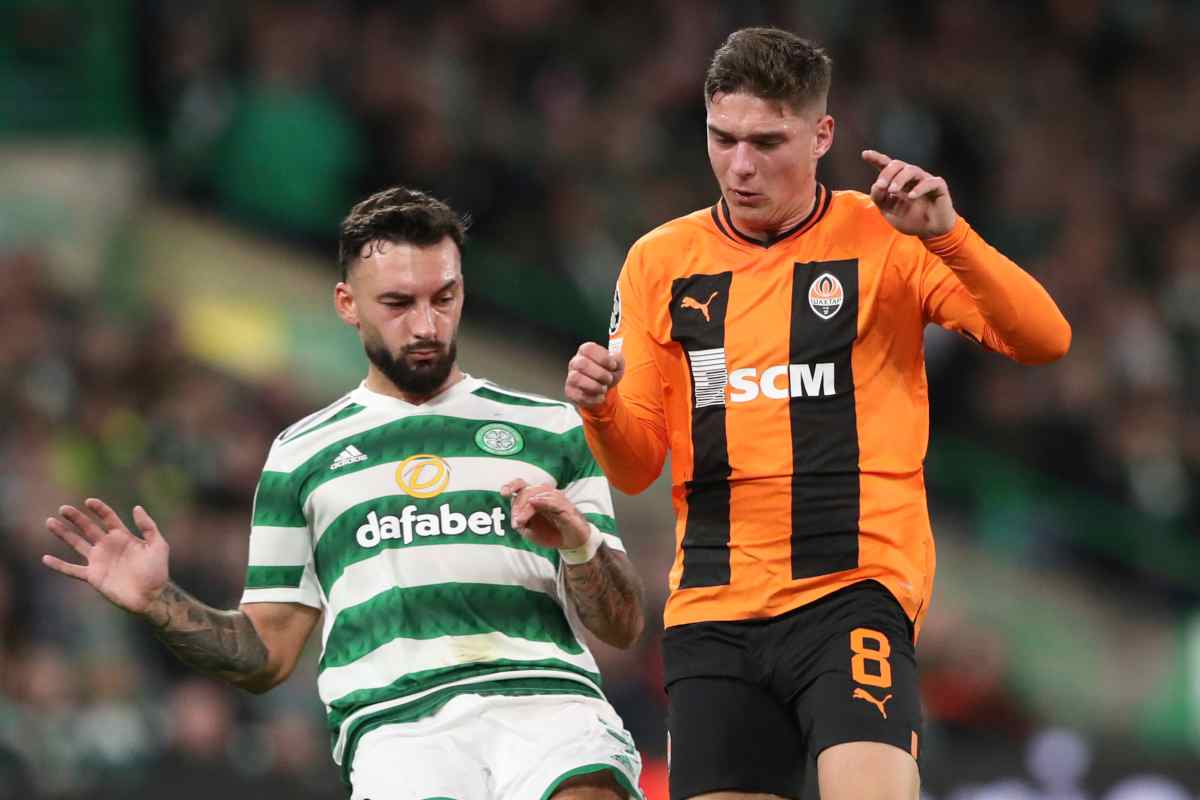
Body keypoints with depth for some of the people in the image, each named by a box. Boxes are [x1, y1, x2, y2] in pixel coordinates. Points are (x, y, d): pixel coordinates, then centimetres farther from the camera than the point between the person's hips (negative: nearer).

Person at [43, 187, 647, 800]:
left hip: (548, 697, -1)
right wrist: (157, 604, 4)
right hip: (396, 722, 1)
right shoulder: (302, 456, 22)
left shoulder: (552, 430, 20)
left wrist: (580, 545, -4)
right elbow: (268, 654, 20)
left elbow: (622, 629, 16)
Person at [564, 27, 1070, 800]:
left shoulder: (886, 238, 1)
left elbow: (1044, 339, -9)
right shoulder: (660, 262, 9)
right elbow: (636, 468, 10)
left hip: (853, 587, -3)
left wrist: (947, 237, -23)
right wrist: (603, 409, -12)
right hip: (712, 612, 4)